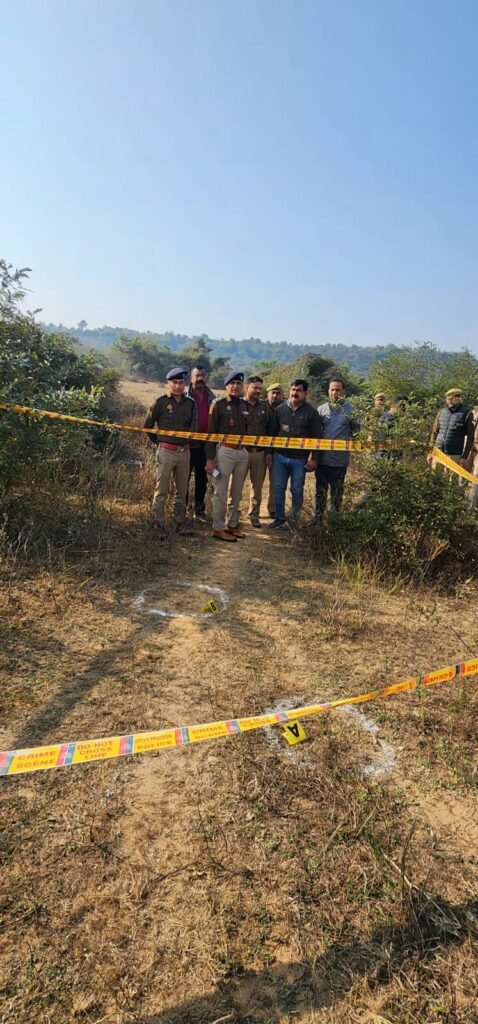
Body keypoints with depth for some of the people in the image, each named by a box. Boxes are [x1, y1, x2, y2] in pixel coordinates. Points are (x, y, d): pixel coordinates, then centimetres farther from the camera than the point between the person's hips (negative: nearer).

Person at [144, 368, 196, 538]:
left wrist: (187, 440, 9)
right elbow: (148, 425, 2)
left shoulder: (190, 403, 7)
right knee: (161, 491, 0)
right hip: (166, 452, -4)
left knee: (182, 491, 13)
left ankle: (180, 524, 24)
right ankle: (159, 527, 7)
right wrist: (158, 441, 7)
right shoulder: (161, 402, -4)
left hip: (184, 452, 5)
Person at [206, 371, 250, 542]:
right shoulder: (218, 405, -4)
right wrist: (210, 458, -11)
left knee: (237, 493, 12)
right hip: (225, 451, -5)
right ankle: (218, 528, 7)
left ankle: (232, 525, 23)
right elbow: (211, 432, -6)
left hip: (243, 452, 6)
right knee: (221, 493, -1)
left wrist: (248, 453, 12)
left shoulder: (245, 405, 12)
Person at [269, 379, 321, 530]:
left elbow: (316, 437, -2)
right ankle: (279, 519, 19)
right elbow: (273, 432, 11)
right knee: (278, 488, 7)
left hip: (299, 459, -3)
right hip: (280, 456, 3)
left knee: (297, 491, 5)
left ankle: (294, 520, 19)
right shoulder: (280, 409, 5)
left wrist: (314, 458, -6)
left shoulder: (311, 412, -3)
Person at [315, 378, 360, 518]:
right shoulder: (321, 409, 5)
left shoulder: (350, 409, -1)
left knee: (337, 490, 9)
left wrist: (353, 421, -13)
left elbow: (356, 431, 3)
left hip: (340, 459, -2)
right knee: (320, 489, 11)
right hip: (322, 457, 2)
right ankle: (318, 517, 21)